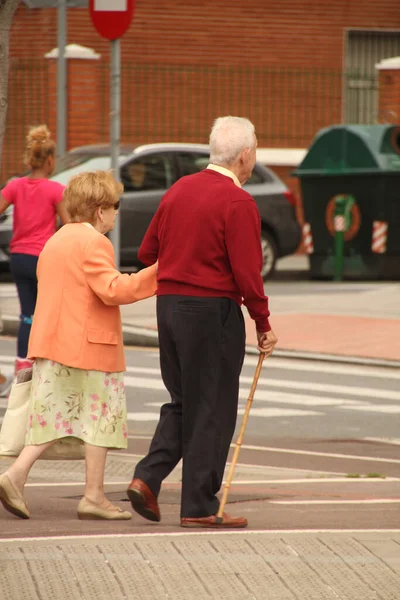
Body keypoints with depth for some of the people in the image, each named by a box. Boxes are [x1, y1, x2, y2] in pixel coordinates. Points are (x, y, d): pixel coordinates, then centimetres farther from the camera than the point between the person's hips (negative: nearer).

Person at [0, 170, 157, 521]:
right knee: (102, 419, 1)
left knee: (54, 415, 10)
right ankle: (94, 497, 2)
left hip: (51, 343, 8)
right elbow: (113, 290, -21)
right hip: (91, 347, -8)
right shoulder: (94, 243, -12)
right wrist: (155, 273, -18)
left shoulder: (54, 242, 17)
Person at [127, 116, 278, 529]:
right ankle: (199, 507, 5)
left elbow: (147, 251, 13)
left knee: (182, 401, 18)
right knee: (212, 410, 2)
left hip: (168, 306, 7)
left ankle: (147, 477, 2)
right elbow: (247, 273, -16)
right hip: (213, 309, -7)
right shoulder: (237, 203, -13)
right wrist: (263, 324, -6)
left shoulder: (179, 190, 8)